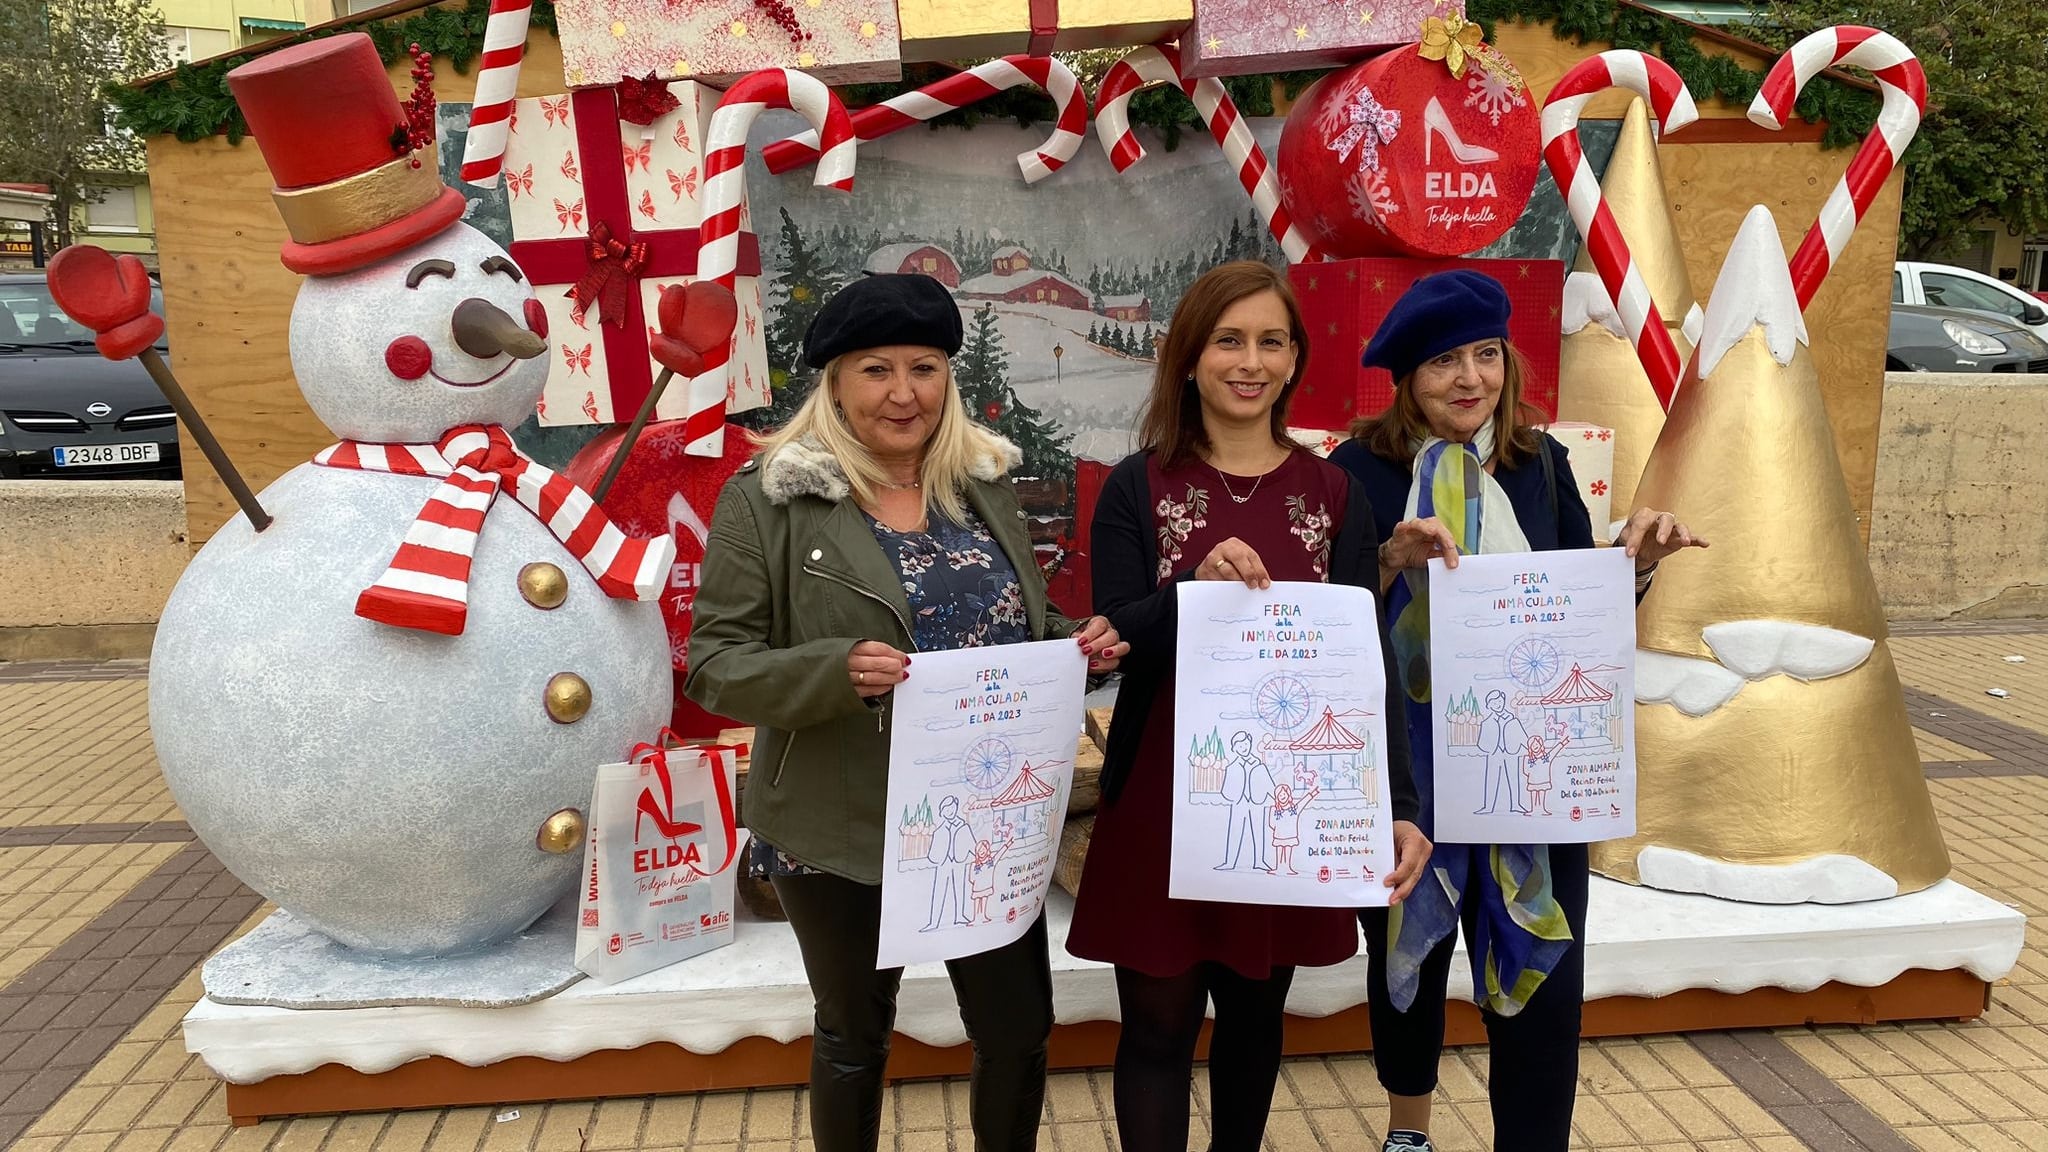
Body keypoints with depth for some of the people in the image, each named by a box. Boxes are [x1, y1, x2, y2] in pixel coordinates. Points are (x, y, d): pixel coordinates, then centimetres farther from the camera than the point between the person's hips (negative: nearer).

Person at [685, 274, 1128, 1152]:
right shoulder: (768, 496, -10)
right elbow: (715, 665, -12)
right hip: (842, 830, -3)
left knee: (1021, 1026, 14)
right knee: (856, 1035, 17)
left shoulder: (983, 484, 4)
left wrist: (1077, 645, -8)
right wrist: (836, 672, -30)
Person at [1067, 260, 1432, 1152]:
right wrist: (1198, 586, -28)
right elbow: (1111, 642, -10)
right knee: (1158, 1024, 4)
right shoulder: (1138, 487, -2)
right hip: (1162, 800, -2)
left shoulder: (1334, 496, 2)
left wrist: (1397, 804, -13)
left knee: (1255, 1018, 17)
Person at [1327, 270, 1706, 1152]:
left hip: (1533, 768, 2)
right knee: (1408, 958, 18)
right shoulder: (1361, 469, -9)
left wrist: (1634, 559, -12)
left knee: (1545, 983, 3)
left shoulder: (1542, 464, 1)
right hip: (1405, 771, -1)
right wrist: (1393, 561, -29)